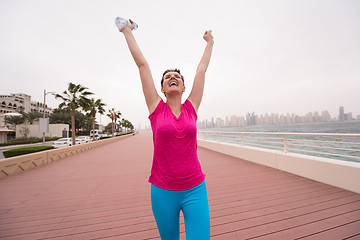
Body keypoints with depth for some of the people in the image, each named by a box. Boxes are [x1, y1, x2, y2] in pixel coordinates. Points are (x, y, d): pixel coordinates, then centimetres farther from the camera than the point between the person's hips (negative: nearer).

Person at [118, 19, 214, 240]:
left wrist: (210, 42, 22)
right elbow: (142, 64, 1)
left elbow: (202, 69, 10)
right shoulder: (156, 108, -4)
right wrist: (128, 32, 11)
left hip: (195, 190, 1)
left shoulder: (191, 108, -1)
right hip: (163, 192, 0)